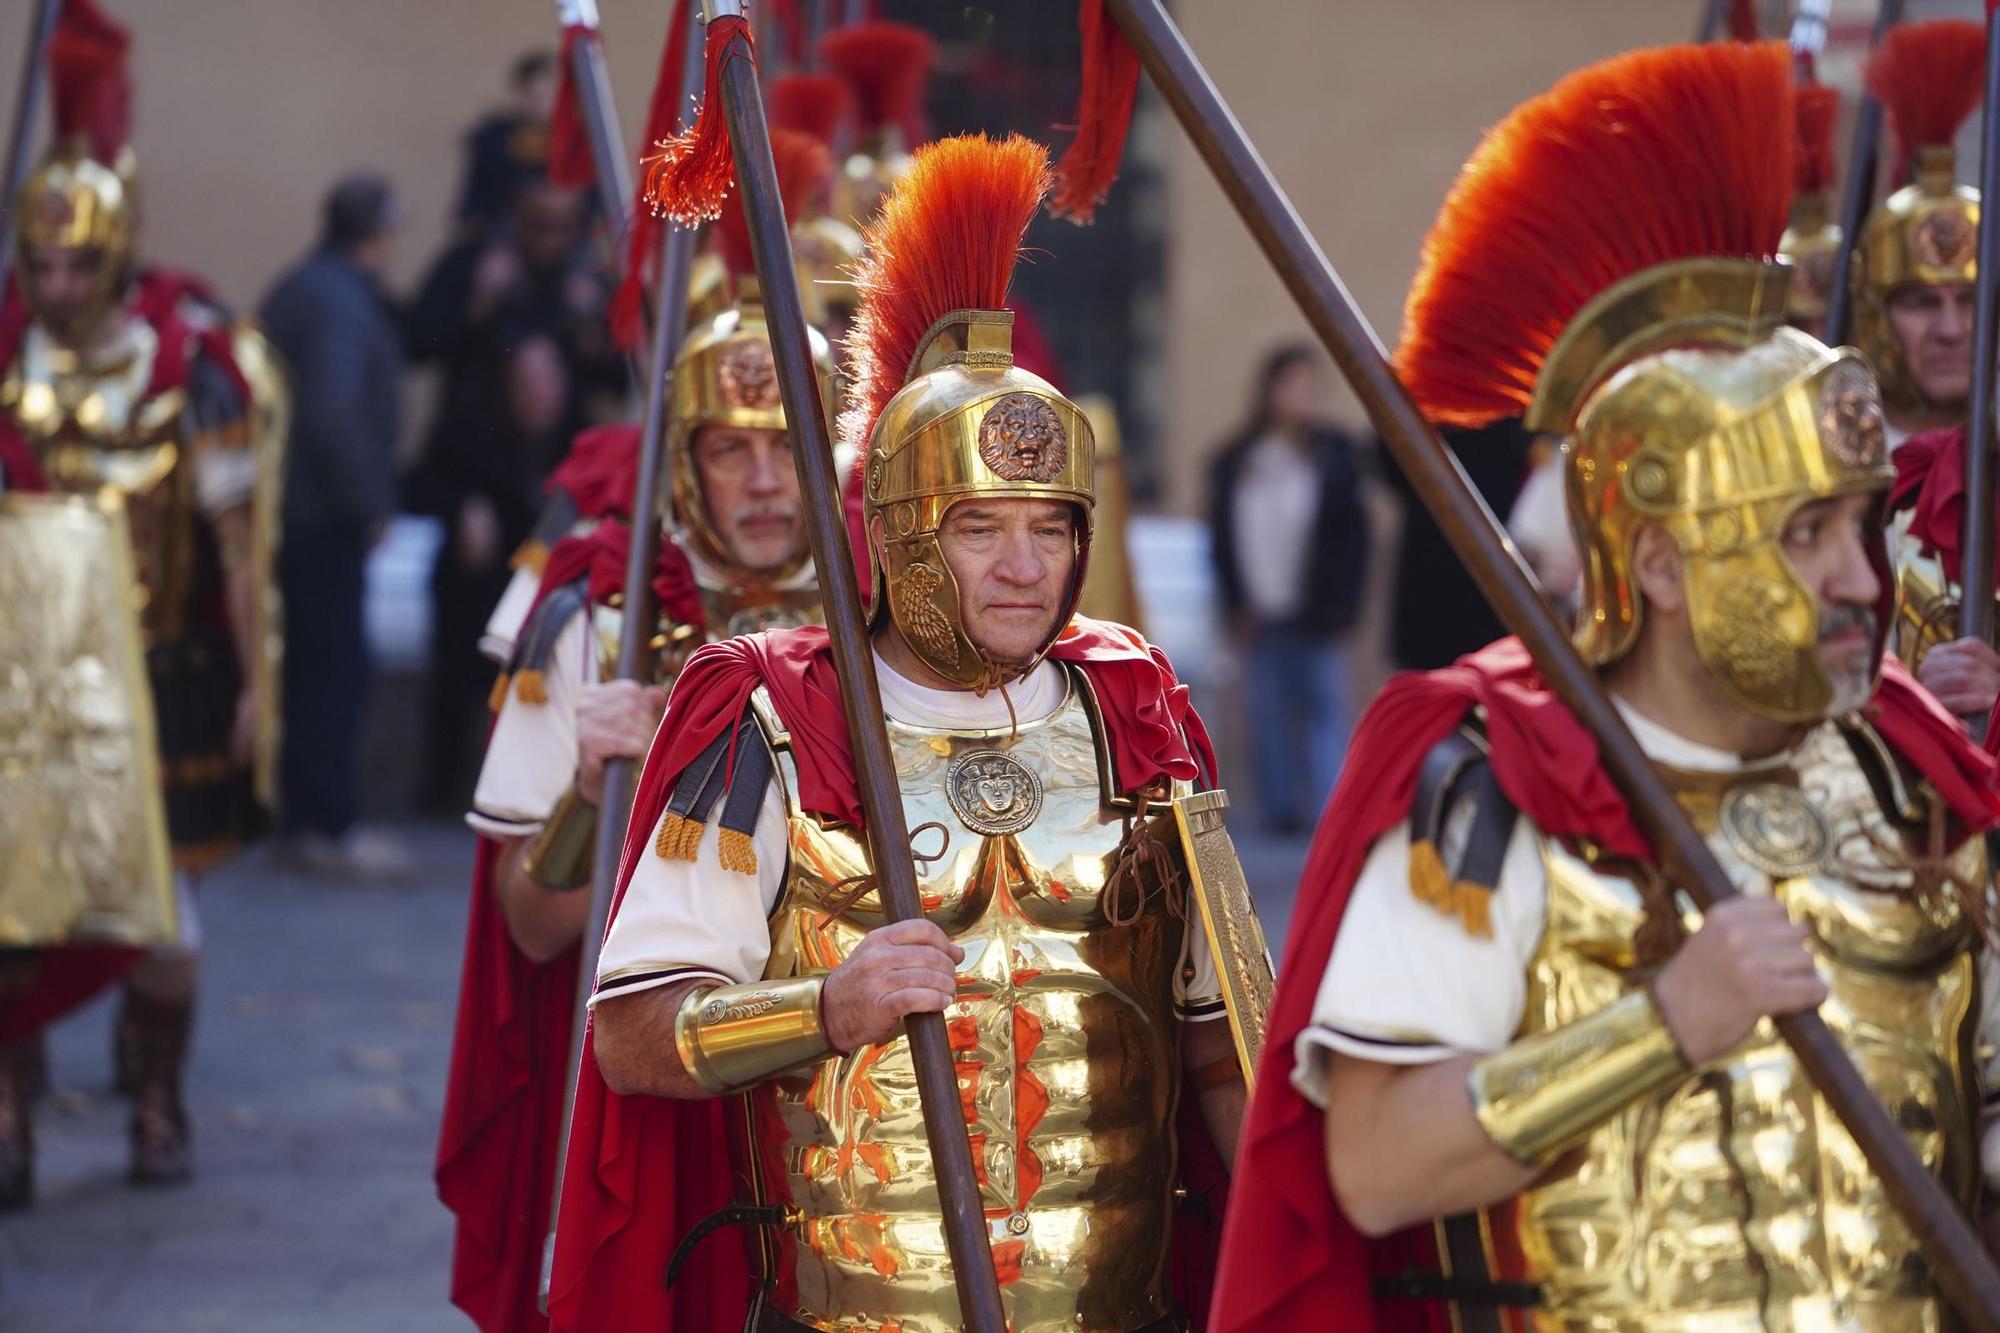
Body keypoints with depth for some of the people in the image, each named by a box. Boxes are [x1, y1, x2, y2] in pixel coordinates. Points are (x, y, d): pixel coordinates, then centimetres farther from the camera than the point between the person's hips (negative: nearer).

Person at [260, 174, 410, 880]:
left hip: (292, 510, 10)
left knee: (311, 664, 13)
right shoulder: (343, 303, -17)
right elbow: (333, 416, -26)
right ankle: (331, 827, -6)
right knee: (335, 667, -7)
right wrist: (369, 504, -16)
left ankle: (305, 817, 18)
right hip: (326, 521, -10)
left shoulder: (297, 289, 14)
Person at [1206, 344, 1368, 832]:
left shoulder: (1332, 454, 2)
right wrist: (1237, 607, 1)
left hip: (1314, 613, -2)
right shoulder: (1235, 463, 6)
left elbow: (1352, 534, 0)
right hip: (1263, 615, 2)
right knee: (1271, 715, 5)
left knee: (1325, 707, -7)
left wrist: (1339, 604, -6)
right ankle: (1282, 806, 13)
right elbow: (1222, 540, 8)